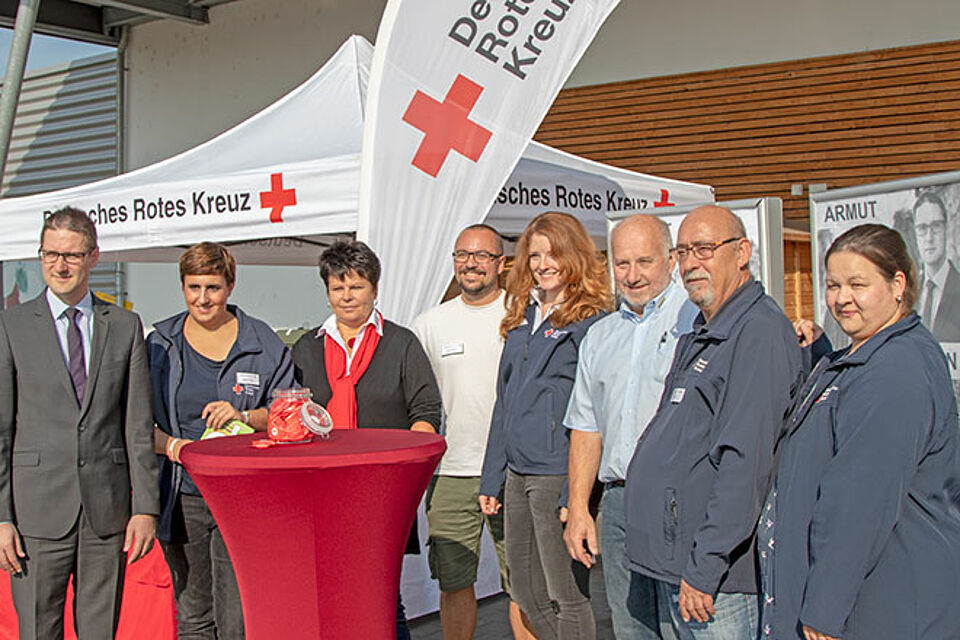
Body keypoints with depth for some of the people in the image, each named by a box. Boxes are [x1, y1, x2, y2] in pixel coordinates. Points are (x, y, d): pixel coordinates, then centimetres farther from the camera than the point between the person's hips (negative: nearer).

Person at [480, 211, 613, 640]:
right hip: (516, 473, 8)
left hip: (557, 473, -8)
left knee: (566, 597, 2)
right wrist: (491, 478, 15)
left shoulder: (589, 322, -8)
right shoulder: (521, 319, 15)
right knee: (526, 592, 15)